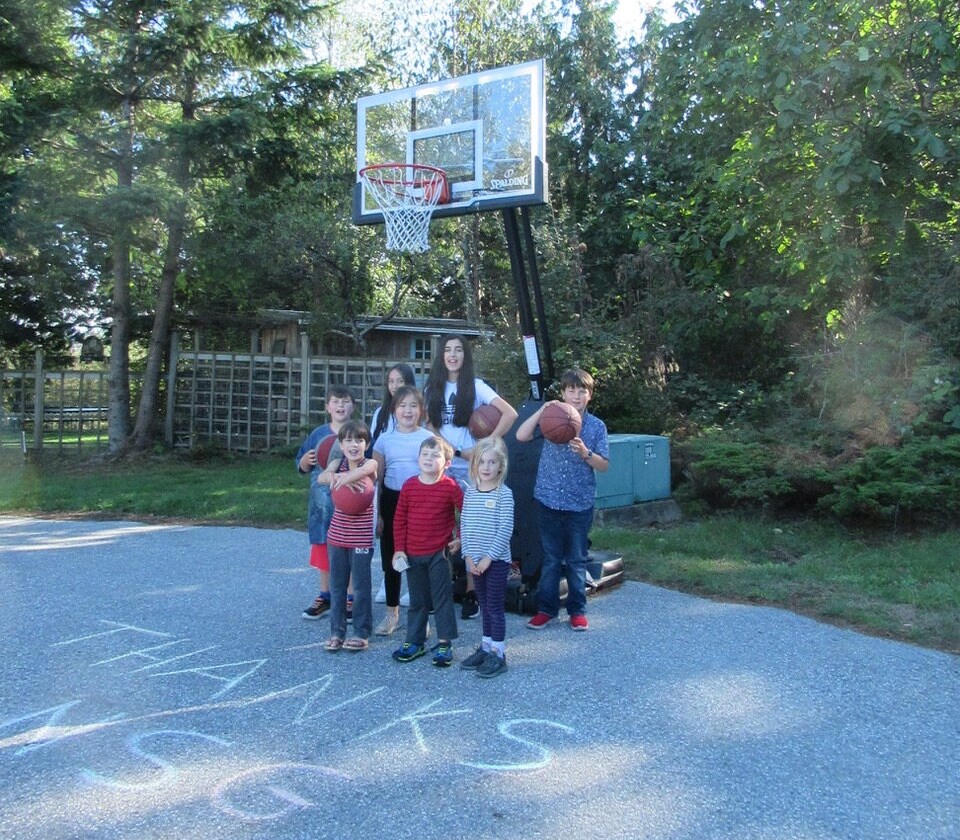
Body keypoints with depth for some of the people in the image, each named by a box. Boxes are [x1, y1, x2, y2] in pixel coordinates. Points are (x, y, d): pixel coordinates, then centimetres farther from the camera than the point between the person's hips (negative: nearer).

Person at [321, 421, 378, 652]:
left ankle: (361, 633, 15)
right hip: (337, 535, 4)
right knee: (337, 585, 11)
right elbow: (322, 477, -18)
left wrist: (341, 478, -31)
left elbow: (363, 470, -33)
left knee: (361, 585, 3)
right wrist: (336, 478, -36)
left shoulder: (371, 464, -7)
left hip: (361, 537, -4)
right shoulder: (338, 464, 4)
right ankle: (337, 632, 22)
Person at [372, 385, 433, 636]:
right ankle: (392, 613, 24)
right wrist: (377, 514, 5)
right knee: (390, 560, 10)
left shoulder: (428, 438, -2)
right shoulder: (385, 439, 3)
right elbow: (376, 479, 7)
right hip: (391, 502, 2)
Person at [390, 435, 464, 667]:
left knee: (442, 598, 4)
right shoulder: (409, 486, -1)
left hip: (439, 553, -3)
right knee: (417, 600, 15)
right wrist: (399, 549, 1)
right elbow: (399, 520, 3)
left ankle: (444, 644, 14)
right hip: (412, 554, 3)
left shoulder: (450, 487, -10)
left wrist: (460, 538, 0)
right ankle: (415, 641, 27)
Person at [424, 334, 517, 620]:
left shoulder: (475, 386, -1)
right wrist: (457, 451, -9)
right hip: (441, 466, 3)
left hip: (471, 468, -3)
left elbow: (510, 414, -9)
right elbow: (429, 426, 4)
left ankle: (471, 593, 8)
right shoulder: (433, 388, 10)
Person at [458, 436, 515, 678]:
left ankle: (498, 655, 10)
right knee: (484, 606, 16)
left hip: (497, 560, -5)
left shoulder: (504, 494, -11)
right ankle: (486, 647, 28)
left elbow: (505, 530, -15)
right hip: (474, 560, 5)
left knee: (495, 607, 1)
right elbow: (464, 525, 6)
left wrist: (488, 557, -16)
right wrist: (468, 555, -3)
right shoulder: (470, 492, 5)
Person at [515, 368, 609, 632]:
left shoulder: (596, 426, 2)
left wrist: (585, 453, -18)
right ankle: (546, 608, 21)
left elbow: (604, 465, 0)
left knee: (577, 560, 10)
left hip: (580, 503, 0)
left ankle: (577, 610, 22)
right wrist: (542, 410, -18)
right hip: (549, 499, 0)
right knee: (551, 558, 9)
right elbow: (521, 436, -12)